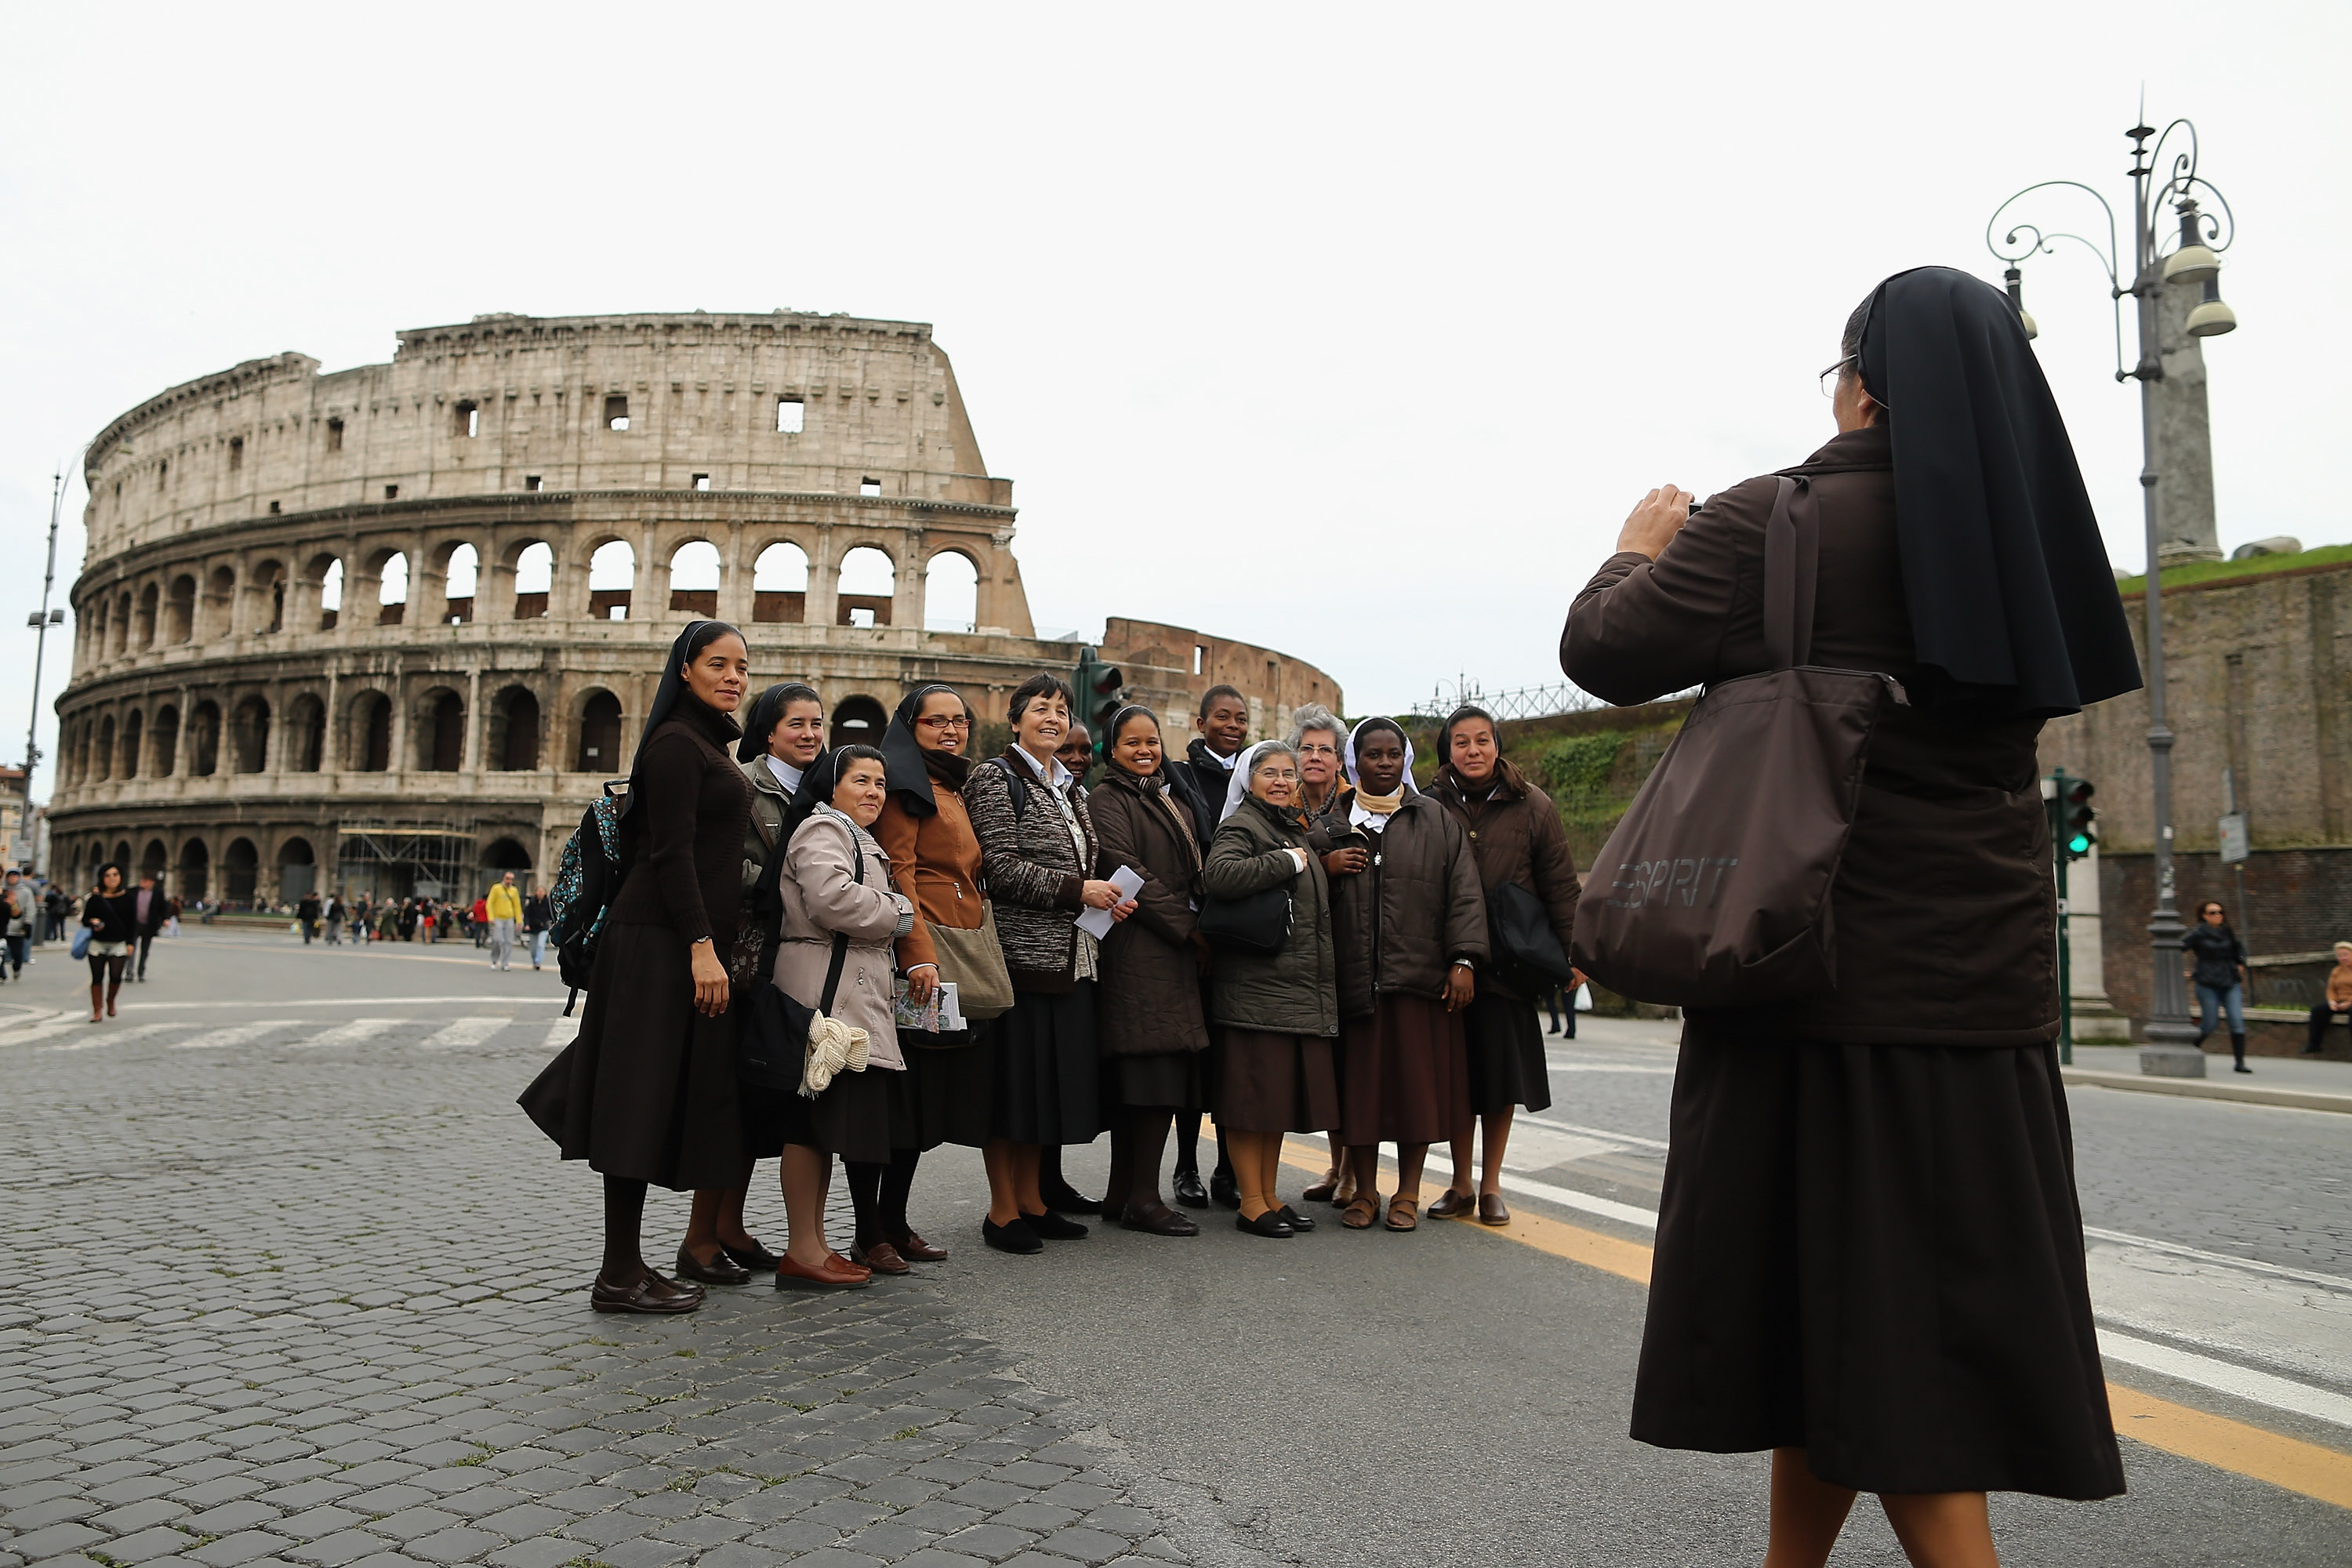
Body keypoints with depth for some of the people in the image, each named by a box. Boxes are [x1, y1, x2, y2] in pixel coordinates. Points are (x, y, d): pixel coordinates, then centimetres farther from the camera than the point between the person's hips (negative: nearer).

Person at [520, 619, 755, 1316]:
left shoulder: (708, 745, 19)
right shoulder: (677, 742, -10)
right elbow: (672, 853, -17)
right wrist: (702, 946, -22)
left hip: (688, 940, 10)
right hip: (664, 943, -10)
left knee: (665, 1099, 10)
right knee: (644, 1098, -6)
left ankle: (626, 1266, 16)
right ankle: (620, 1275, 0)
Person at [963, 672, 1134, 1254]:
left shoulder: (1069, 787, 18)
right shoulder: (996, 778, -6)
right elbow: (1001, 868, -15)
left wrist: (1106, 897, 6)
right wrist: (1077, 890, -17)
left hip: (1069, 955, 8)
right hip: (1020, 948, -8)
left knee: (1052, 1076, 10)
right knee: (1013, 1075, -3)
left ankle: (1031, 1200, 21)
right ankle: (1003, 1211, 7)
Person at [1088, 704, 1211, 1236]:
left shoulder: (1172, 803, 23)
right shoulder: (1108, 798, -3)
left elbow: (1191, 876, 22)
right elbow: (1128, 871, -13)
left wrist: (1198, 931, 4)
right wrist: (1188, 929, -12)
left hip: (1176, 952, 8)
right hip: (1138, 949, -8)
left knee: (1136, 1081, 8)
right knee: (1159, 1070, -10)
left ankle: (1122, 1193, 14)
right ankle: (1143, 1197, -4)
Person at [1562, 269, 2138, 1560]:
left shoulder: (1776, 523, -12)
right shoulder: (2023, 534, 6)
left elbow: (1602, 652, -9)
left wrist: (1641, 548, 11)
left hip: (1827, 978, -7)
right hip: (1984, 984, 7)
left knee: (1865, 1312, 4)